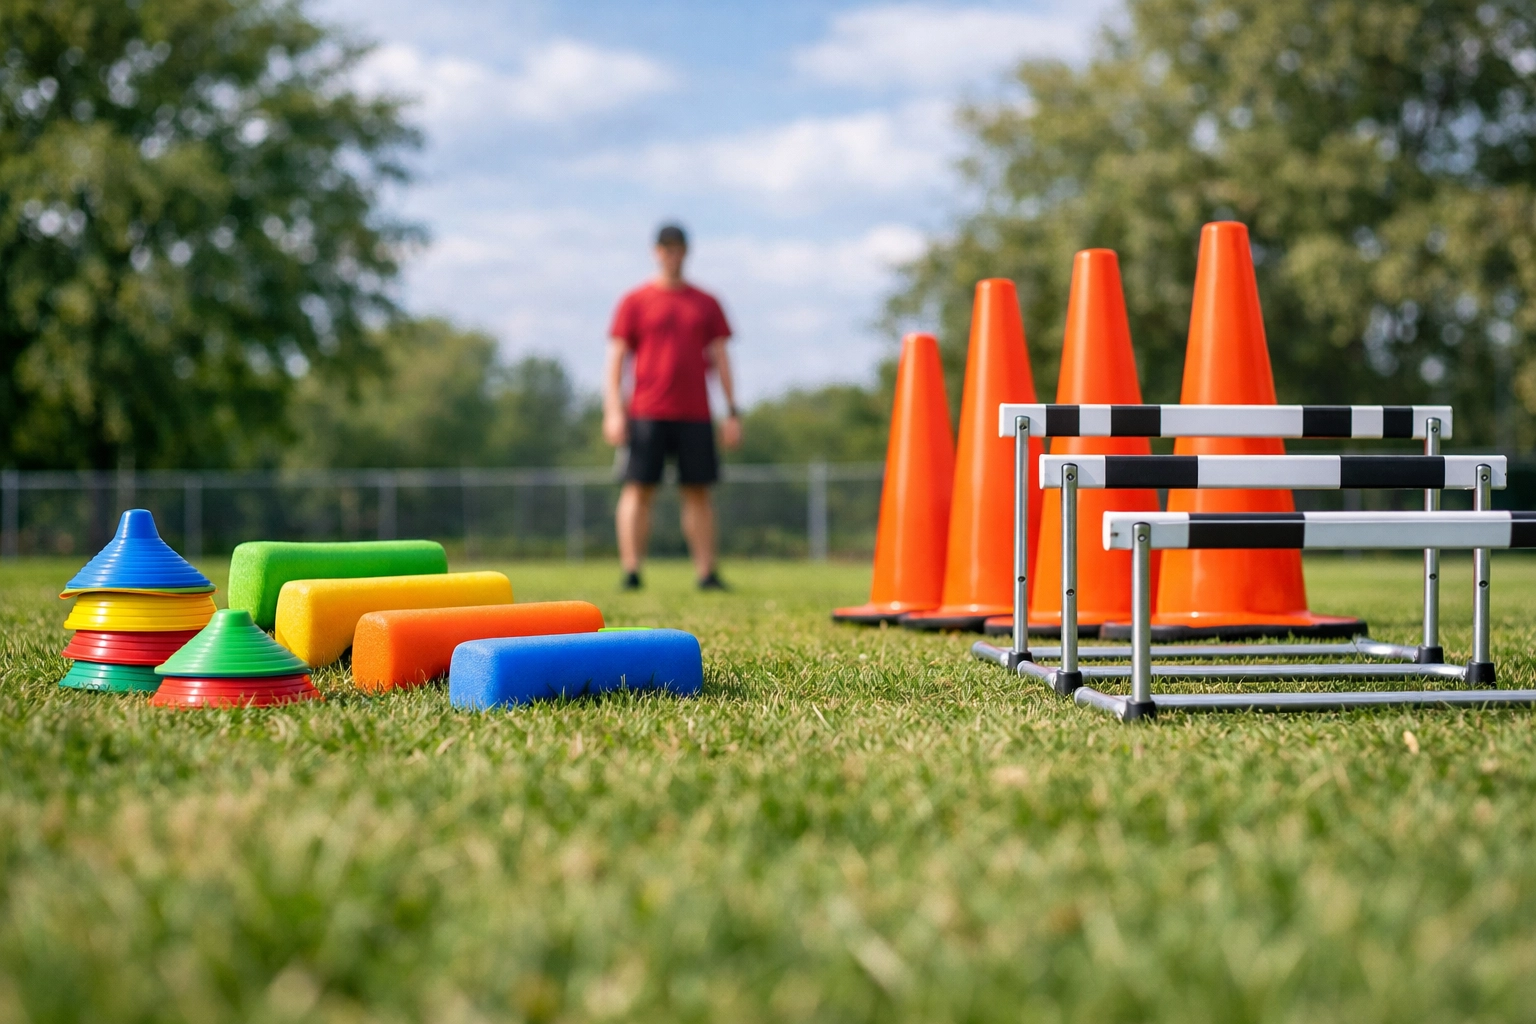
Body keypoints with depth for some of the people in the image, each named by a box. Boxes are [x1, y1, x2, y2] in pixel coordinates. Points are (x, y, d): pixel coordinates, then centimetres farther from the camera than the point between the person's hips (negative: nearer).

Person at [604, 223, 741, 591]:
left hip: (695, 414, 2)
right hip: (647, 413, -2)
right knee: (639, 488, -7)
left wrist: (732, 412, 5)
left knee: (698, 491, 2)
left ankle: (707, 574, 4)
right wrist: (613, 412, -9)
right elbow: (615, 359, 2)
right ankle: (631, 572, -6)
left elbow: (720, 358, 13)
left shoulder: (706, 304, 14)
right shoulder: (634, 302, 6)